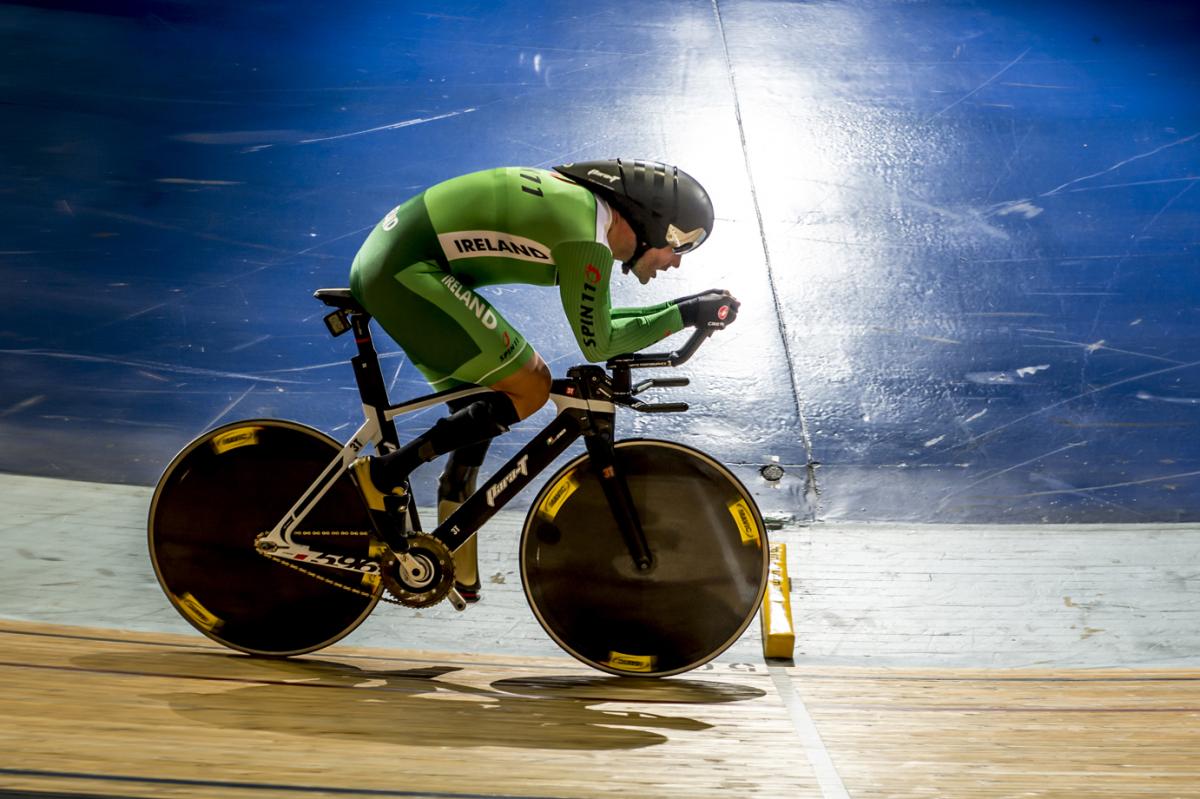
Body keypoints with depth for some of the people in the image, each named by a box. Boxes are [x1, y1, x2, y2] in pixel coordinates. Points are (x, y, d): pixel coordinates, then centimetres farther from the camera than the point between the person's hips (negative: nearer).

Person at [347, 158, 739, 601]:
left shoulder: (586, 203, 14)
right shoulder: (587, 237, -16)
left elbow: (596, 322, 22)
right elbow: (596, 343, -8)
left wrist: (687, 307, 18)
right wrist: (686, 315, -4)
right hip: (407, 272, -10)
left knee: (477, 410, 16)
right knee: (529, 388, -7)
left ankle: (454, 568, 23)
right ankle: (386, 472, -5)